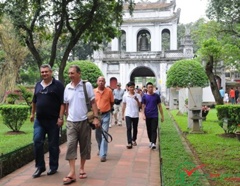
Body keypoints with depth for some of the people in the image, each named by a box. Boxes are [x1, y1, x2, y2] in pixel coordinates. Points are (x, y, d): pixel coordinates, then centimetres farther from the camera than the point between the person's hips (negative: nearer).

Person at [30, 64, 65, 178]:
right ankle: (40, 167, 11)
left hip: (53, 120, -4)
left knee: (53, 145, 5)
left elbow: (62, 103, -9)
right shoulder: (38, 85, 12)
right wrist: (32, 113, 23)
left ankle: (53, 167, 19)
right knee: (37, 142, -3)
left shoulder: (58, 85, -5)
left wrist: (60, 117, -15)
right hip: (39, 120, 4)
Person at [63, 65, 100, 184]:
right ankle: (72, 173, -4)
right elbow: (66, 105, 14)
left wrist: (96, 117, -12)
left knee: (84, 146, 8)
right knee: (70, 146, -6)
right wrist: (67, 117, 13)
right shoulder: (67, 87, 5)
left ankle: (82, 169, 25)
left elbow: (93, 102, -5)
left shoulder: (87, 85, -5)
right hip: (71, 122, 2)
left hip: (84, 121, -2)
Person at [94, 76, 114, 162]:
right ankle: (100, 149, 38)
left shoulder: (109, 91, -5)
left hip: (106, 115, -3)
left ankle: (103, 154, -5)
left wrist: (107, 109, 7)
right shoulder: (93, 91, -1)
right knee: (98, 135, 15)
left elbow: (112, 102, 7)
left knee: (104, 134, -7)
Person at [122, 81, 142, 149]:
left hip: (135, 115, 1)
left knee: (135, 128, 12)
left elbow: (140, 105, -3)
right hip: (128, 115, -1)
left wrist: (137, 100, -22)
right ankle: (129, 143, -8)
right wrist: (122, 114, 7)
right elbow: (124, 105, 7)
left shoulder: (138, 95, -1)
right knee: (129, 128, -8)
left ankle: (134, 140, 30)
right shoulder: (125, 96, 1)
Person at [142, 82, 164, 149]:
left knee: (154, 130, -8)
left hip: (155, 116, -1)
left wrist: (162, 116, 6)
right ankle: (151, 141, 26)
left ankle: (153, 143, -13)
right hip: (148, 116, 2)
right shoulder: (144, 96, 3)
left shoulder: (156, 96, 2)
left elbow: (159, 106, 7)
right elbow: (143, 106, 3)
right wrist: (143, 115, -10)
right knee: (149, 130, 10)